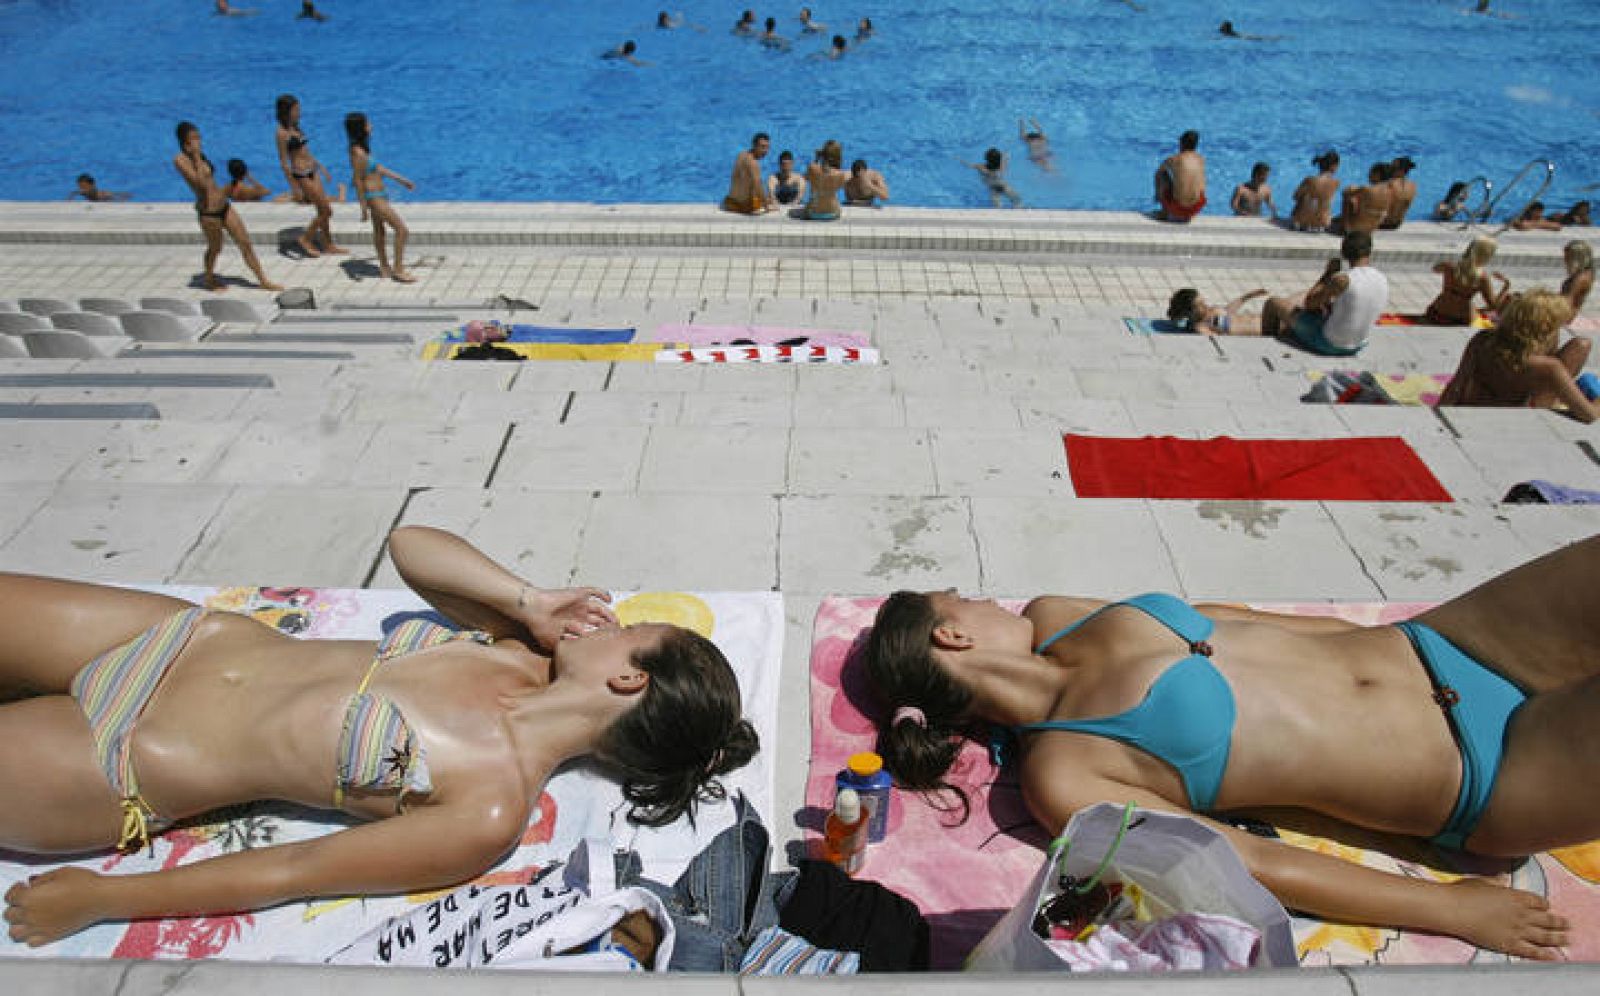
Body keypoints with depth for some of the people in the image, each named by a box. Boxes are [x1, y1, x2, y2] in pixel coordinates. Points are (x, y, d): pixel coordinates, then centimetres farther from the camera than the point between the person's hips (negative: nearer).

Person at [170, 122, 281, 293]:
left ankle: (263, 281, 14)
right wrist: (197, 156, -21)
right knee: (215, 249, 13)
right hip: (208, 212, -7)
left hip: (224, 206, 7)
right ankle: (209, 279, 38)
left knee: (245, 243, 6)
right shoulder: (180, 160, -14)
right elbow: (201, 182, -25)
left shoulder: (198, 155, 9)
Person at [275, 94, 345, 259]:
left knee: (322, 211, 11)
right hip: (301, 175, -8)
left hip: (312, 171, 8)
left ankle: (328, 245, 21)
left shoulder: (295, 127, 9)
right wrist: (295, 187, -16)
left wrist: (320, 167, 22)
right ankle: (306, 238, 11)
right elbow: (284, 162, -14)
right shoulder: (283, 133, -14)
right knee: (327, 211, -5)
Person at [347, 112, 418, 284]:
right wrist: (364, 208, -19)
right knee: (402, 231, -6)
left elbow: (377, 168, 15)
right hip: (374, 197, -10)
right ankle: (398, 270, 2)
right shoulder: (358, 154, -24)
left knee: (379, 231, 21)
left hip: (378, 196, 10)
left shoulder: (361, 148, 4)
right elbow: (358, 181, -22)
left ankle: (384, 267, 36)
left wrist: (400, 179, 21)